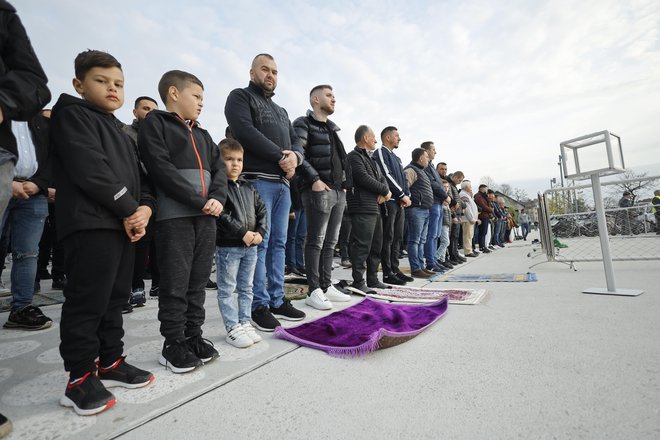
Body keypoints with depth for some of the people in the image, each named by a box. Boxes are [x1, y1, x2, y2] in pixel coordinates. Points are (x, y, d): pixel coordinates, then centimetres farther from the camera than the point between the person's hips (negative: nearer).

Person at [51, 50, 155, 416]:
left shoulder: (118, 129, 26)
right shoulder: (72, 114, 1)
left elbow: (135, 174, 18)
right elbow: (90, 169, -15)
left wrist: (145, 207, -2)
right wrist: (129, 209, -13)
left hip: (125, 224, 8)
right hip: (90, 224, -8)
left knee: (116, 297, 13)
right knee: (87, 301, -5)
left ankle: (110, 362, 25)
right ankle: (80, 378, 8)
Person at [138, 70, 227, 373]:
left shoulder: (202, 134, 23)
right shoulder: (155, 123, 3)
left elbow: (220, 168, 13)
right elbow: (162, 169, -11)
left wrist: (217, 198, -6)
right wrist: (198, 201, -16)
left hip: (206, 217, 6)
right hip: (174, 216, -6)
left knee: (198, 282, 11)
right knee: (175, 284, -1)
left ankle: (193, 336, 23)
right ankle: (173, 345, 13)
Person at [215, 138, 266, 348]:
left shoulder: (248, 187, 12)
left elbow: (261, 210, 11)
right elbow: (221, 215, -18)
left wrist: (260, 232, -4)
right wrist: (243, 233, -20)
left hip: (251, 246, 7)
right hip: (227, 246, -6)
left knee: (246, 288, 14)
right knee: (227, 290, 5)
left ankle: (245, 323, 27)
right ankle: (232, 328, 15)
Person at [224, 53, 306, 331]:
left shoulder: (281, 111, 28)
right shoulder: (240, 97, 6)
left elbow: (296, 142, 19)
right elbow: (246, 132, -12)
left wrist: (294, 157, -5)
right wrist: (281, 156, -11)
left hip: (283, 183, 7)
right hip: (257, 181, -7)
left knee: (278, 243, 7)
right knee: (259, 243, -7)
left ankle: (277, 300, 15)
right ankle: (260, 305, 4)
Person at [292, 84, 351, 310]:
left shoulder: (332, 128, 24)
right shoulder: (303, 124, 0)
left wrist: (344, 182, 14)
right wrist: (314, 179, -18)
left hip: (339, 191, 8)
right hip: (319, 190, -8)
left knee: (331, 241, 9)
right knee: (316, 241, -5)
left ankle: (326, 286, 19)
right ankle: (313, 291, 3)